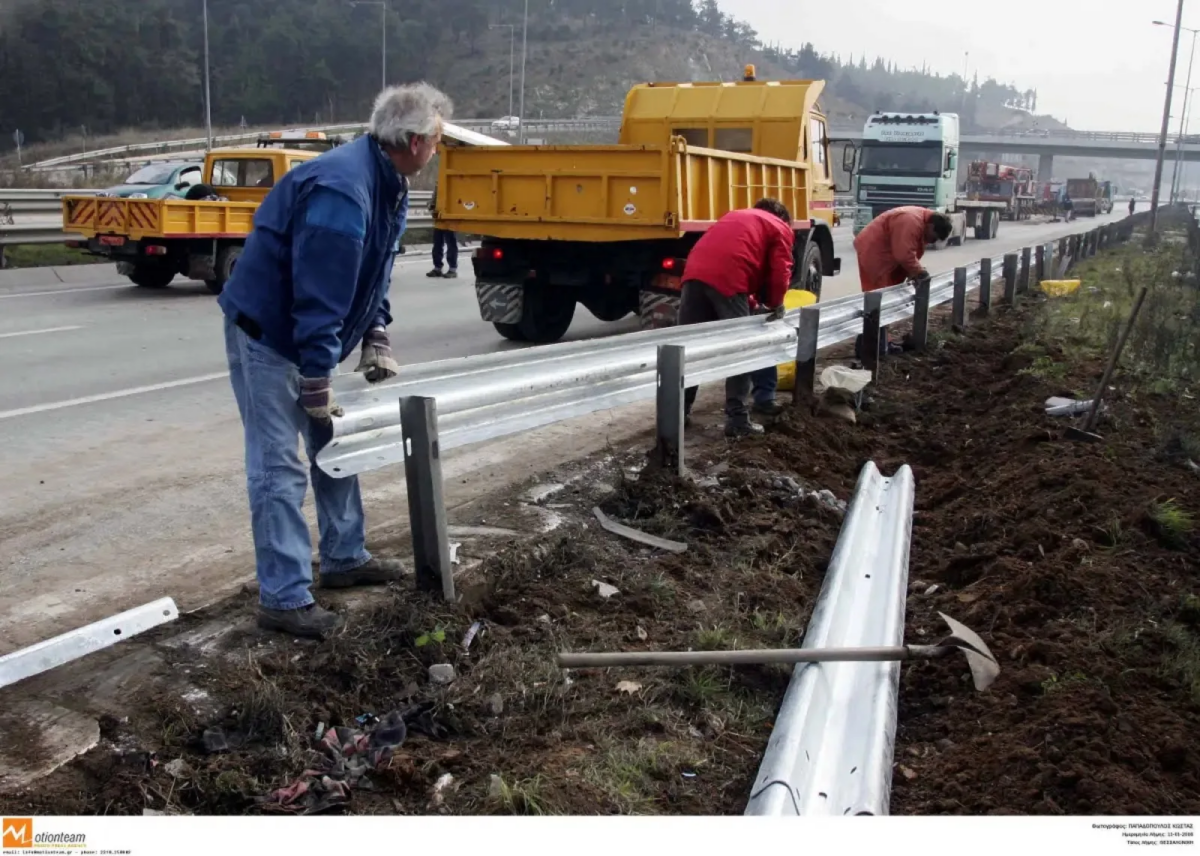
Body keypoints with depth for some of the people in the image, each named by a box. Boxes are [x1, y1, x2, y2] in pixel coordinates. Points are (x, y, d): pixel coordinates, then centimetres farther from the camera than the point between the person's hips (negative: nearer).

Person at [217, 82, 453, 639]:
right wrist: (317, 380, -25)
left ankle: (344, 559, 29)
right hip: (265, 334, -10)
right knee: (279, 468, -7)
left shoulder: (390, 185, 3)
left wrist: (375, 339, 5)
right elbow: (319, 295, -29)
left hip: (305, 335, 10)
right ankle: (284, 599, -1)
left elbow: (375, 273, 13)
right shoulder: (342, 191, -29)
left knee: (333, 447, 16)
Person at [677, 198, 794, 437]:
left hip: (695, 272, 6)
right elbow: (780, 273, 6)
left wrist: (753, 298, 40)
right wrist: (774, 305, 22)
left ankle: (679, 411, 19)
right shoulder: (781, 229, 18)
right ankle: (737, 419, 3)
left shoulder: (736, 215, 37)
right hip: (728, 279, -6)